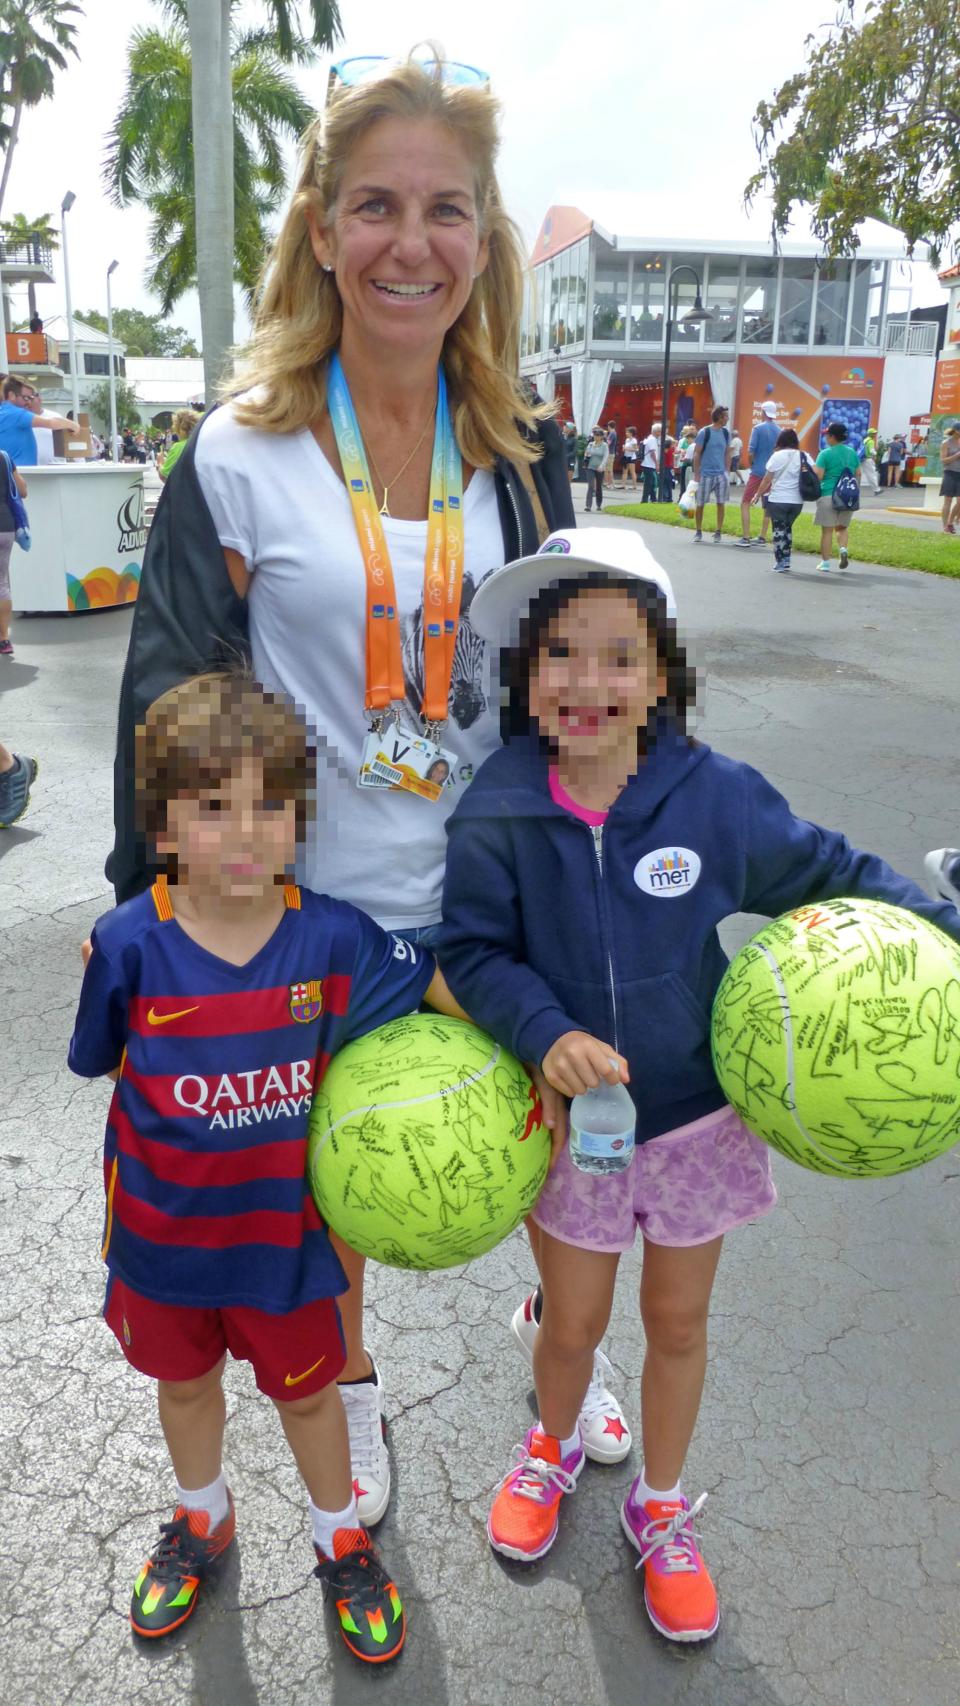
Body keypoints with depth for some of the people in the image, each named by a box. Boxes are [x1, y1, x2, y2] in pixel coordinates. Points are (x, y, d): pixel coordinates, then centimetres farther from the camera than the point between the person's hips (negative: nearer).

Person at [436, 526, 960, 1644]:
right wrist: (546, 1033, -27)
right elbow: (473, 951, -12)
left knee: (678, 1321, 19)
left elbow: (824, 873, -1)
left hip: (696, 1111, 1)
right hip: (570, 1115, 0)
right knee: (572, 1321, 18)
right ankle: (552, 1448, 54)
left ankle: (661, 1510, 47)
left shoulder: (714, 796, -15)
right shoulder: (497, 813, -17)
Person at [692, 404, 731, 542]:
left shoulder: (726, 432, 6)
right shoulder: (704, 432, -7)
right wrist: (696, 474, -7)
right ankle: (698, 532, 17)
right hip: (705, 474, -3)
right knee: (700, 504, 3)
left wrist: (727, 472, 7)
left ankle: (718, 532, 10)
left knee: (720, 504, 1)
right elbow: (697, 454, -4)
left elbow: (727, 454, 13)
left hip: (721, 474, 3)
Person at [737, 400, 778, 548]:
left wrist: (751, 464, 4)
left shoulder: (758, 428, -9)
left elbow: (750, 452, -13)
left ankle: (745, 537, -8)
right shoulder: (779, 431, 5)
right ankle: (762, 537, 14)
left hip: (758, 471, -5)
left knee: (745, 503, 0)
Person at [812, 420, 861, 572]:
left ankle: (825, 563, 5)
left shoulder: (826, 454, -8)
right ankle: (844, 549, -7)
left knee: (827, 530, 1)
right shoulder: (852, 453, 9)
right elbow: (858, 475, 15)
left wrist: (812, 468, 7)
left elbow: (817, 476, -13)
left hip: (828, 495, -5)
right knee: (842, 527, 19)